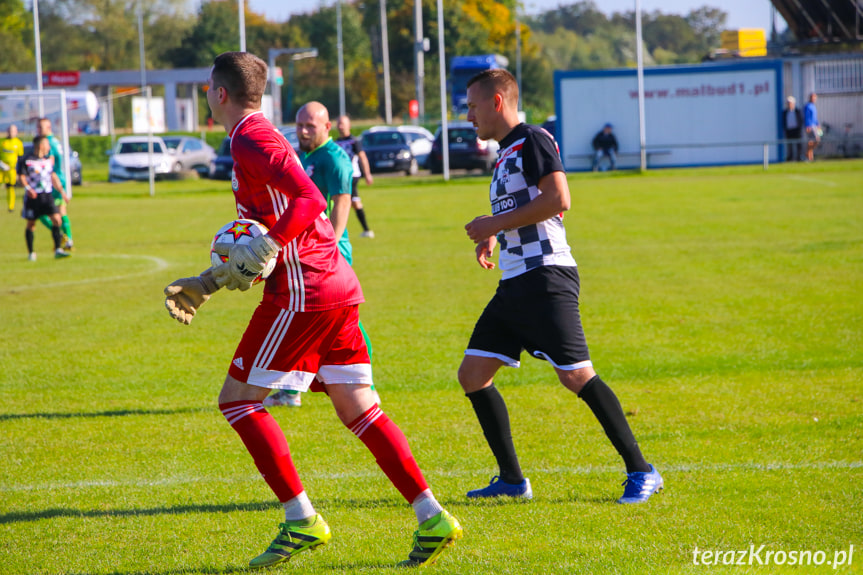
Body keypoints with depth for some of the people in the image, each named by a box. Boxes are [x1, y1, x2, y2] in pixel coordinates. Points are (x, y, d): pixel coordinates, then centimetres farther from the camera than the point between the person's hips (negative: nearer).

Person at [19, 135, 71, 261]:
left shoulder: (48, 160, 12)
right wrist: (28, 188, -25)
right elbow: (22, 176, -9)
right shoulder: (26, 160, -6)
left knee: (56, 219, -11)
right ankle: (31, 252, 16)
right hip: (33, 196, -4)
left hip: (47, 195, 4)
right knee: (31, 224, 4)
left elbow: (53, 176, 20)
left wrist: (61, 190, 16)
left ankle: (58, 250, -8)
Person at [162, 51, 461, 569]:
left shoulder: (251, 138, -8)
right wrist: (206, 284, 29)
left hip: (304, 290, -9)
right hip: (338, 287, 9)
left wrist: (267, 248, -24)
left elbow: (309, 199, -22)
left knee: (238, 399, -2)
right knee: (358, 409, 7)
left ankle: (302, 520, -5)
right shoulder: (259, 137, 23)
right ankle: (432, 519, 0)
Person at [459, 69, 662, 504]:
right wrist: (493, 237, 14)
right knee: (472, 375, 5)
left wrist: (496, 224, -14)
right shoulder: (506, 154, 22)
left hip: (545, 277, -10)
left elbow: (557, 199, -19)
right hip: (514, 284, 10)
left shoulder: (533, 141, -7)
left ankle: (640, 472, -8)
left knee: (575, 375, -14)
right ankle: (512, 480, 11)